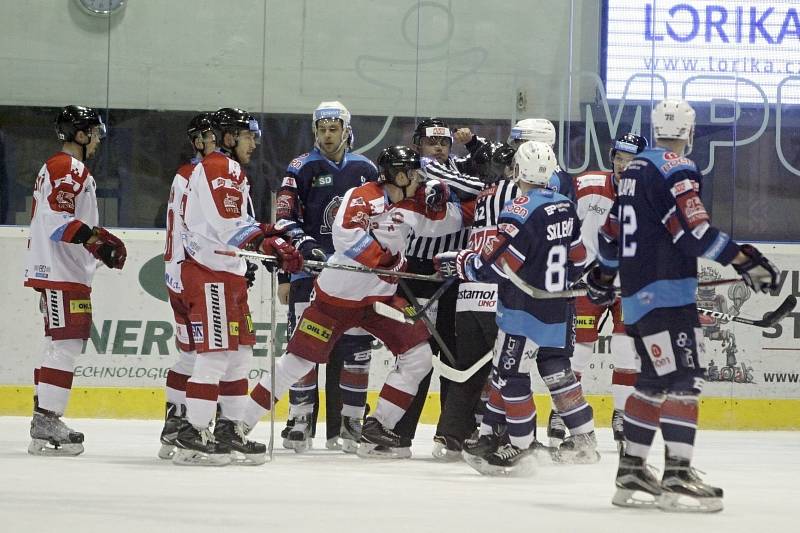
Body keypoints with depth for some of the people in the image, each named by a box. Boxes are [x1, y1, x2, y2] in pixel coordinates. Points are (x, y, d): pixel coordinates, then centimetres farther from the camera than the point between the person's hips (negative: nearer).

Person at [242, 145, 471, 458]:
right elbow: (345, 235, -30)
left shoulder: (412, 207, 4)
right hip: (338, 295, -6)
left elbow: (447, 221, 13)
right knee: (298, 361, -3)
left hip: (382, 297, 6)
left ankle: (378, 427, 2)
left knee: (418, 357, -5)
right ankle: (240, 423, 8)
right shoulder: (363, 196, -16)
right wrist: (387, 260, -29)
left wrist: (438, 202, -7)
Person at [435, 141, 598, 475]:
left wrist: (458, 263, -6)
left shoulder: (520, 211, -20)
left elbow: (493, 265, -20)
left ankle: (520, 446, 5)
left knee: (510, 375, 1)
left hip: (524, 312, -8)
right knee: (556, 371, 16)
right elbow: (577, 259, 14)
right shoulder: (565, 207, 5)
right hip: (559, 309, 8)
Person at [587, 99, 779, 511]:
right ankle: (677, 476, -21)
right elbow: (692, 230, -21)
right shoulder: (677, 170, -10)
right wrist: (744, 260, -19)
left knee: (655, 381, 14)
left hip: (636, 294, 9)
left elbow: (613, 231, 26)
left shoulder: (634, 170, 17)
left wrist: (604, 276, 40)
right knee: (684, 379, -13)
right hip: (666, 290, -9)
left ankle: (631, 473, 15)